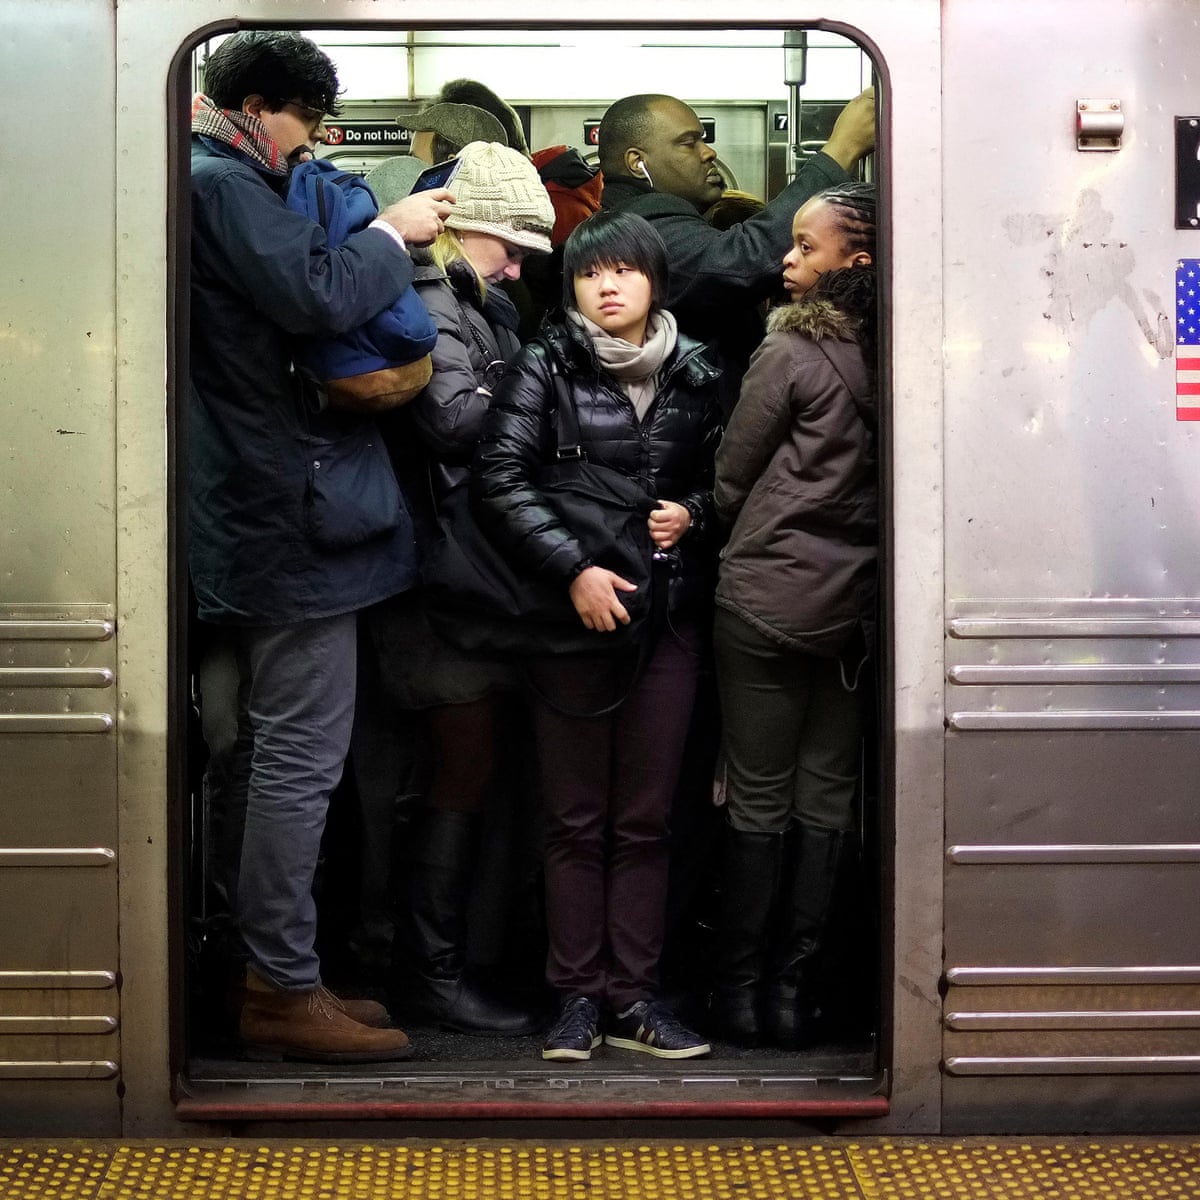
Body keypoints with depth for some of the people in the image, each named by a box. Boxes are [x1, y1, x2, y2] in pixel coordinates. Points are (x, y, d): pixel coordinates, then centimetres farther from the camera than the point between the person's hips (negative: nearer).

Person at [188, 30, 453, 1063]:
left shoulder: (219, 183, 20)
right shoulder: (225, 185, -12)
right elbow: (315, 296, -25)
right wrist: (392, 235, -10)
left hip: (260, 513, 11)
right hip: (293, 515, -11)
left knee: (275, 755, 15)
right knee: (300, 760, -6)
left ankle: (275, 973, 23)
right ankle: (284, 990, 1)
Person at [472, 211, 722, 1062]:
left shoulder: (695, 374, 8)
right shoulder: (546, 366, -1)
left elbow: (725, 476, 19)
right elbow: (501, 479, -10)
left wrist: (693, 513, -3)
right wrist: (575, 567, -18)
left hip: (668, 615, 2)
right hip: (572, 615, -2)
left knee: (646, 816, 5)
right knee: (577, 817, 4)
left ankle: (634, 995, 12)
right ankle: (579, 996, 11)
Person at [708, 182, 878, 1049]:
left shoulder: (790, 352, -12)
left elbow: (731, 479, -3)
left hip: (768, 599, -4)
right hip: (856, 602, 5)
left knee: (759, 797, 4)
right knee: (828, 796, 9)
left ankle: (741, 985, 12)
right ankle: (795, 986, 15)